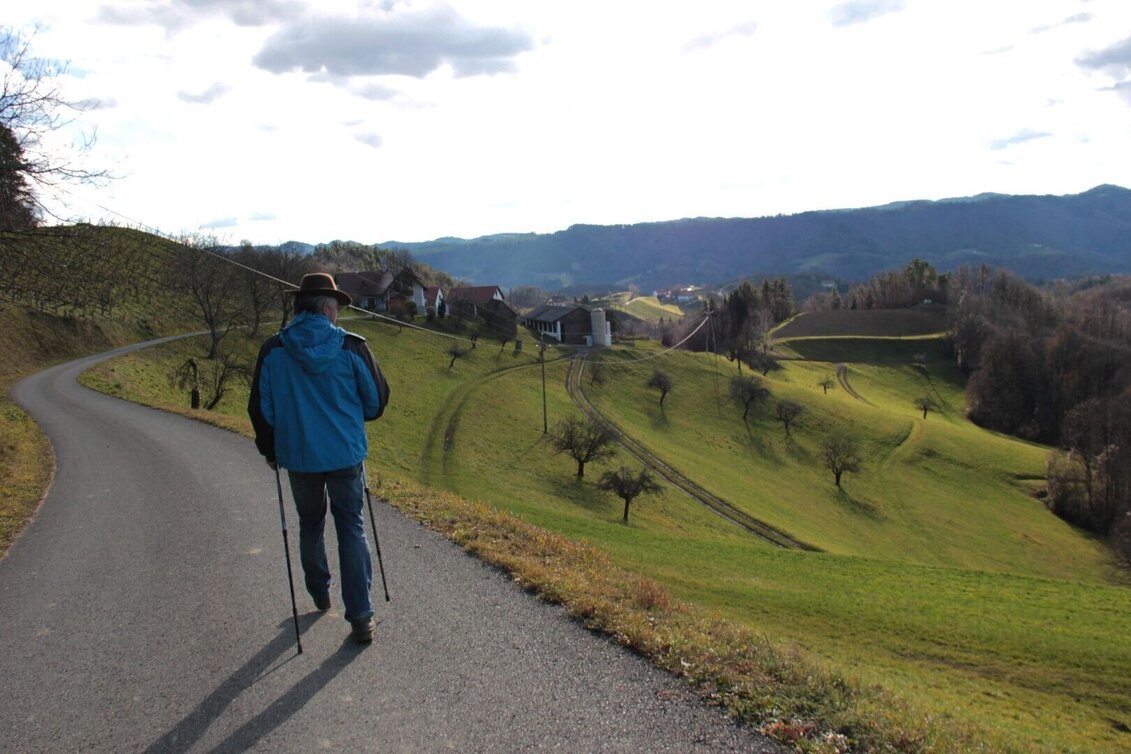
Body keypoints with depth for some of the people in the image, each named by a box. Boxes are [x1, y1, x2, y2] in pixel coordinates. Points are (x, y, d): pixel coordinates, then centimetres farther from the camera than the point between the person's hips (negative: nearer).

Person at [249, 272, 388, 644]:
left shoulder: (273, 350, -5)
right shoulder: (352, 347, -10)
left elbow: (261, 407, 1)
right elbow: (377, 399, 0)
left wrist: (269, 450, 17)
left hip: (298, 456, 2)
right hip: (346, 454, -1)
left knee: (310, 525, 22)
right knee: (351, 529, 7)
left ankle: (320, 595, 38)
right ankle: (360, 616, 3)